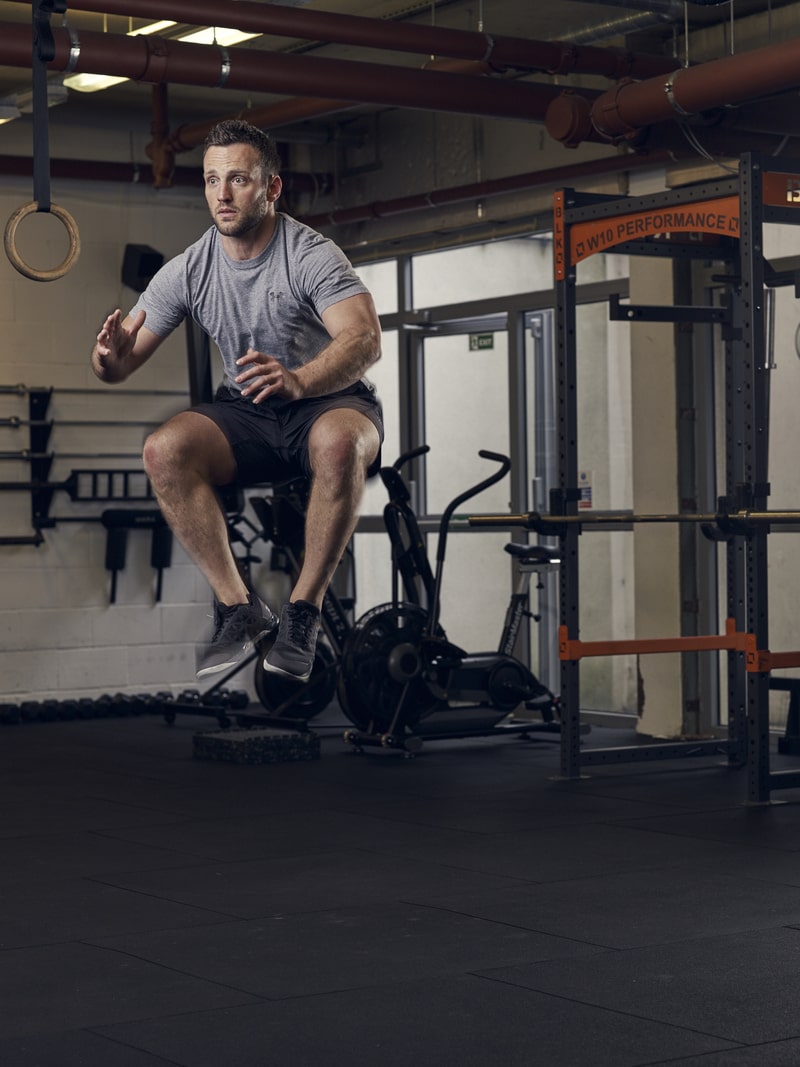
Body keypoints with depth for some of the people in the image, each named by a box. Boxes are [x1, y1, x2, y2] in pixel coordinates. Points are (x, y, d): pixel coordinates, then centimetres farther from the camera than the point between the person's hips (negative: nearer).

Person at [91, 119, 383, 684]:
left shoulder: (312, 254, -14)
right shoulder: (189, 270, -2)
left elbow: (366, 340, -28)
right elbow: (122, 360, -1)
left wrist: (298, 380, -47)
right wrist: (110, 359, -28)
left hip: (329, 399, -4)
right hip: (246, 414, 4)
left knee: (339, 441, -39)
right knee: (164, 450, -25)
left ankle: (304, 612, -26)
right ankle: (240, 608, -16)